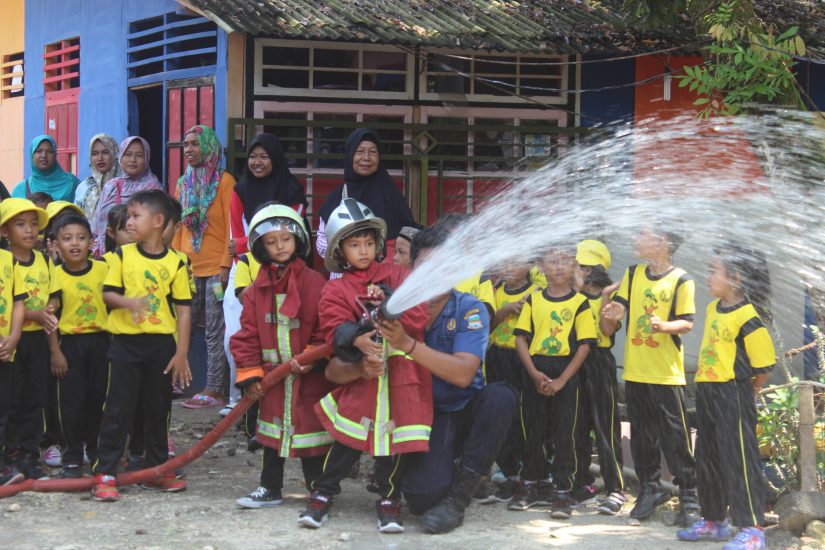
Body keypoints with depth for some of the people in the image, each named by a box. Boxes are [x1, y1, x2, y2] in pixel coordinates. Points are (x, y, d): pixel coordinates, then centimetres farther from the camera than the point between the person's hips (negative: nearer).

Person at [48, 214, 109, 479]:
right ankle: (72, 457, 8)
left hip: (100, 341, 1)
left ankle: (96, 451, 24)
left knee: (98, 398, 9)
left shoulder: (104, 270, -2)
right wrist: (55, 352, -7)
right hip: (70, 344, -1)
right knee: (72, 401, 0)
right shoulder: (55, 276, -6)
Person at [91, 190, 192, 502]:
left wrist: (181, 353, -4)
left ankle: (157, 470, 23)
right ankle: (104, 474, 2)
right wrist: (128, 301, -22)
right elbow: (108, 294, 0)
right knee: (118, 409, -1)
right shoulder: (122, 255, 2)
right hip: (126, 342, 0)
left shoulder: (175, 262, -1)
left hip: (161, 344, 1)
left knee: (158, 408, 11)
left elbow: (183, 310, 0)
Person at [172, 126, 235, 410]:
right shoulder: (183, 183, 14)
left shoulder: (224, 181, -4)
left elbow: (232, 226, -8)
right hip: (188, 267, 6)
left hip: (215, 267, -6)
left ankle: (214, 390, -4)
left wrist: (226, 265, -14)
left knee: (215, 330, -5)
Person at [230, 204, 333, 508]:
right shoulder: (258, 289, 4)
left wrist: (311, 359, -16)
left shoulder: (314, 283, -9)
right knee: (274, 430, 15)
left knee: (309, 430, 1)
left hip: (309, 377, -4)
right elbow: (248, 333, 6)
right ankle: (270, 488, 26)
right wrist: (250, 374, 0)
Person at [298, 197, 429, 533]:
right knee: (349, 437, -1)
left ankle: (389, 499, 18)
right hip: (359, 377, -1)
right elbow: (336, 332, -8)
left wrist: (386, 305, -15)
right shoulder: (336, 291, 6)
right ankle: (323, 494, 15)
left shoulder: (397, 276, 8)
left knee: (396, 438, 3)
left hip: (402, 375, 1)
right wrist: (358, 341, -27)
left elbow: (419, 319, -3)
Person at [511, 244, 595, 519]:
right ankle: (530, 486, 20)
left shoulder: (579, 303, 0)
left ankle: (563, 491, 4)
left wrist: (562, 380, -12)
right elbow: (521, 338, 4)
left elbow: (585, 345, -5)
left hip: (565, 374, -2)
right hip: (535, 372, 3)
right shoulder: (533, 300, 7)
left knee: (564, 434, -2)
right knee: (532, 430, 8)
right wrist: (534, 373, -9)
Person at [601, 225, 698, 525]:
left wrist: (663, 326, -27)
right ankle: (649, 489, 24)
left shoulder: (681, 280, -6)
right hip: (635, 371, 5)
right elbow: (618, 307, 7)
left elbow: (687, 323, -8)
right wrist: (612, 315, -16)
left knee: (676, 437, -4)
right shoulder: (633, 274, 9)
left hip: (667, 373, -5)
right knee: (642, 434, 12)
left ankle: (689, 497, 3)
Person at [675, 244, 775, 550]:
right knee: (708, 459, 16)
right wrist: (707, 388, 18)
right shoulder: (713, 308, 8)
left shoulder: (747, 317, -18)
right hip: (706, 391, 9)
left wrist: (747, 392, -2)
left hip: (733, 393, -9)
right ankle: (713, 521, 29)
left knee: (739, 460, -6)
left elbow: (764, 362, -15)